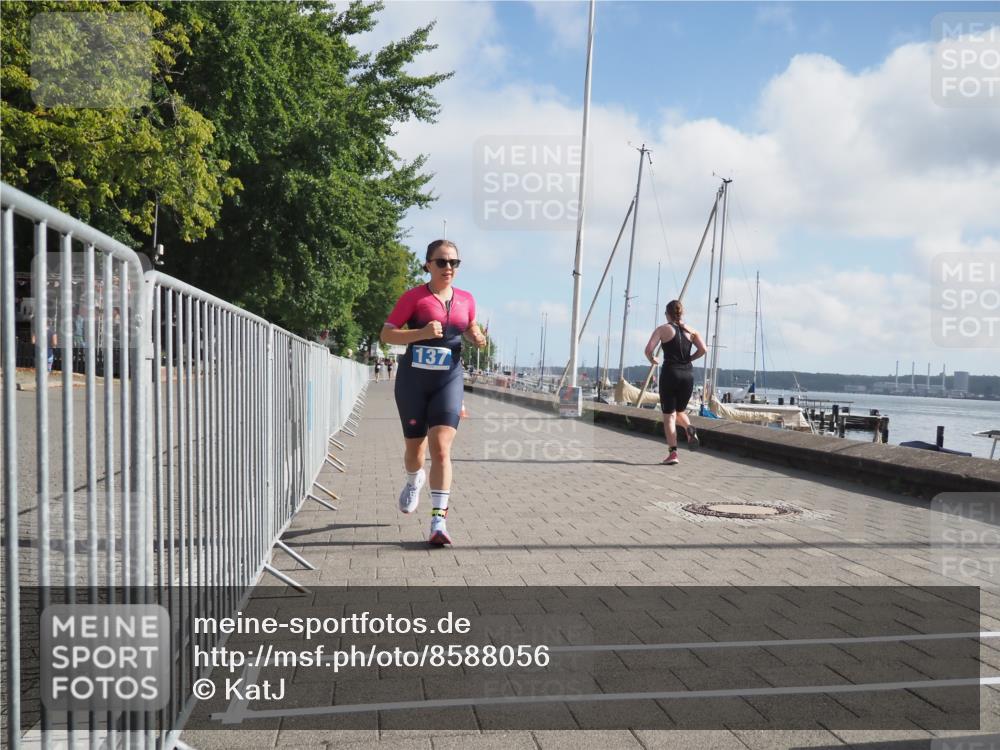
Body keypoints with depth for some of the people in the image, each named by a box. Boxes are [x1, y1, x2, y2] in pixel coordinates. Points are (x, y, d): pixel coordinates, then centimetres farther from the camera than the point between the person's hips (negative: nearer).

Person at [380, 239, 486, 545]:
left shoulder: (466, 300, 7)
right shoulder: (413, 297, -5)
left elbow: (471, 329, 25)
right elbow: (386, 334, -8)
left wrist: (477, 338, 1)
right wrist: (421, 333, -23)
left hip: (448, 381, 1)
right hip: (412, 380, -1)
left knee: (441, 449, -13)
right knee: (414, 447, 13)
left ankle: (439, 520, -12)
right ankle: (414, 481, 49)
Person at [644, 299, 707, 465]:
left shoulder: (663, 329, 0)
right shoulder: (691, 331, 9)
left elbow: (648, 350, -11)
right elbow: (703, 349, -4)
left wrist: (652, 361, 9)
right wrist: (689, 358, 11)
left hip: (670, 373, -3)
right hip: (688, 374, 3)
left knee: (669, 415, 4)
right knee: (680, 411, 22)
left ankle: (673, 453, -4)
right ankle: (690, 428, -10)